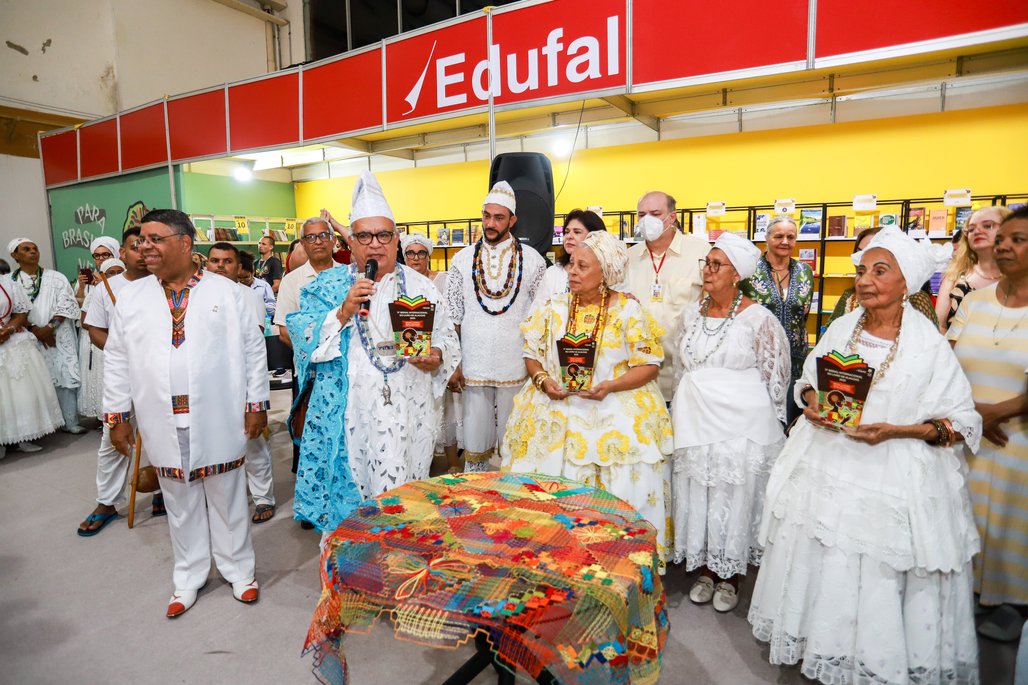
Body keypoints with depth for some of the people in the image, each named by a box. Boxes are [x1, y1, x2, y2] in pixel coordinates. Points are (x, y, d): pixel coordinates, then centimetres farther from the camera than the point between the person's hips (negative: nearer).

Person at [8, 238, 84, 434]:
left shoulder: (56, 277, 8)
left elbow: (66, 305, 1)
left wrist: (49, 326, -11)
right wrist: (35, 330, -11)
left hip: (59, 337, 0)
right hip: (30, 339, 0)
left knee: (64, 377, -3)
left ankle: (70, 422, 2)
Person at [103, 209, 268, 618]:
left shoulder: (227, 292, -1)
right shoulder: (131, 297, 6)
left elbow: (253, 351, -1)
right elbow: (117, 360, 9)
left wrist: (256, 404, -3)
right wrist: (117, 414, 6)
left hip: (219, 420, -2)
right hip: (164, 423, 3)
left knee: (226, 499, 10)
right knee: (180, 504, 15)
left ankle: (238, 568, 28)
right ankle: (188, 577, 32)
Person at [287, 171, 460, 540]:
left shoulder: (419, 285, 6)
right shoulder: (329, 285, 5)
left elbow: (447, 337, 8)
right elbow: (303, 337, -3)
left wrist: (435, 357, -13)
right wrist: (344, 312, -17)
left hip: (407, 409, 1)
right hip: (347, 411, 0)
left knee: (403, 496, 6)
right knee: (348, 485, 5)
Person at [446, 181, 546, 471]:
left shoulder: (532, 260, 1)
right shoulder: (463, 259, 4)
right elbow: (453, 319, 6)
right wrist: (453, 366, 3)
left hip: (516, 368, -1)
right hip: (473, 368, 1)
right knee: (475, 444, 10)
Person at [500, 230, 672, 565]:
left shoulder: (628, 310, -2)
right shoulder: (554, 307, 7)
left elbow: (649, 365, -3)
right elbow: (531, 354, 11)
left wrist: (611, 387, -18)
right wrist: (543, 380, -10)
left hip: (615, 406, -2)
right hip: (557, 402, 2)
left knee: (624, 481, -16)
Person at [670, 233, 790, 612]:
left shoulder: (758, 319, -9)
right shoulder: (692, 314, 7)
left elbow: (776, 376, -3)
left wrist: (754, 416, 1)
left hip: (740, 424, -4)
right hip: (694, 420, 5)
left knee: (735, 494, 6)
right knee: (696, 493, 10)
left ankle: (730, 575, 25)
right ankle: (705, 568, 28)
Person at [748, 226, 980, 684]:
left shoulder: (929, 345, -10)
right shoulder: (841, 328, 2)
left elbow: (962, 422, -7)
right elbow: (808, 381, 14)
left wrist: (896, 431, -20)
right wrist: (811, 403, -7)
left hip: (896, 472, -4)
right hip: (827, 462, 4)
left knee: (880, 572, 5)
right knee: (820, 555, 13)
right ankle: (819, 638, 35)